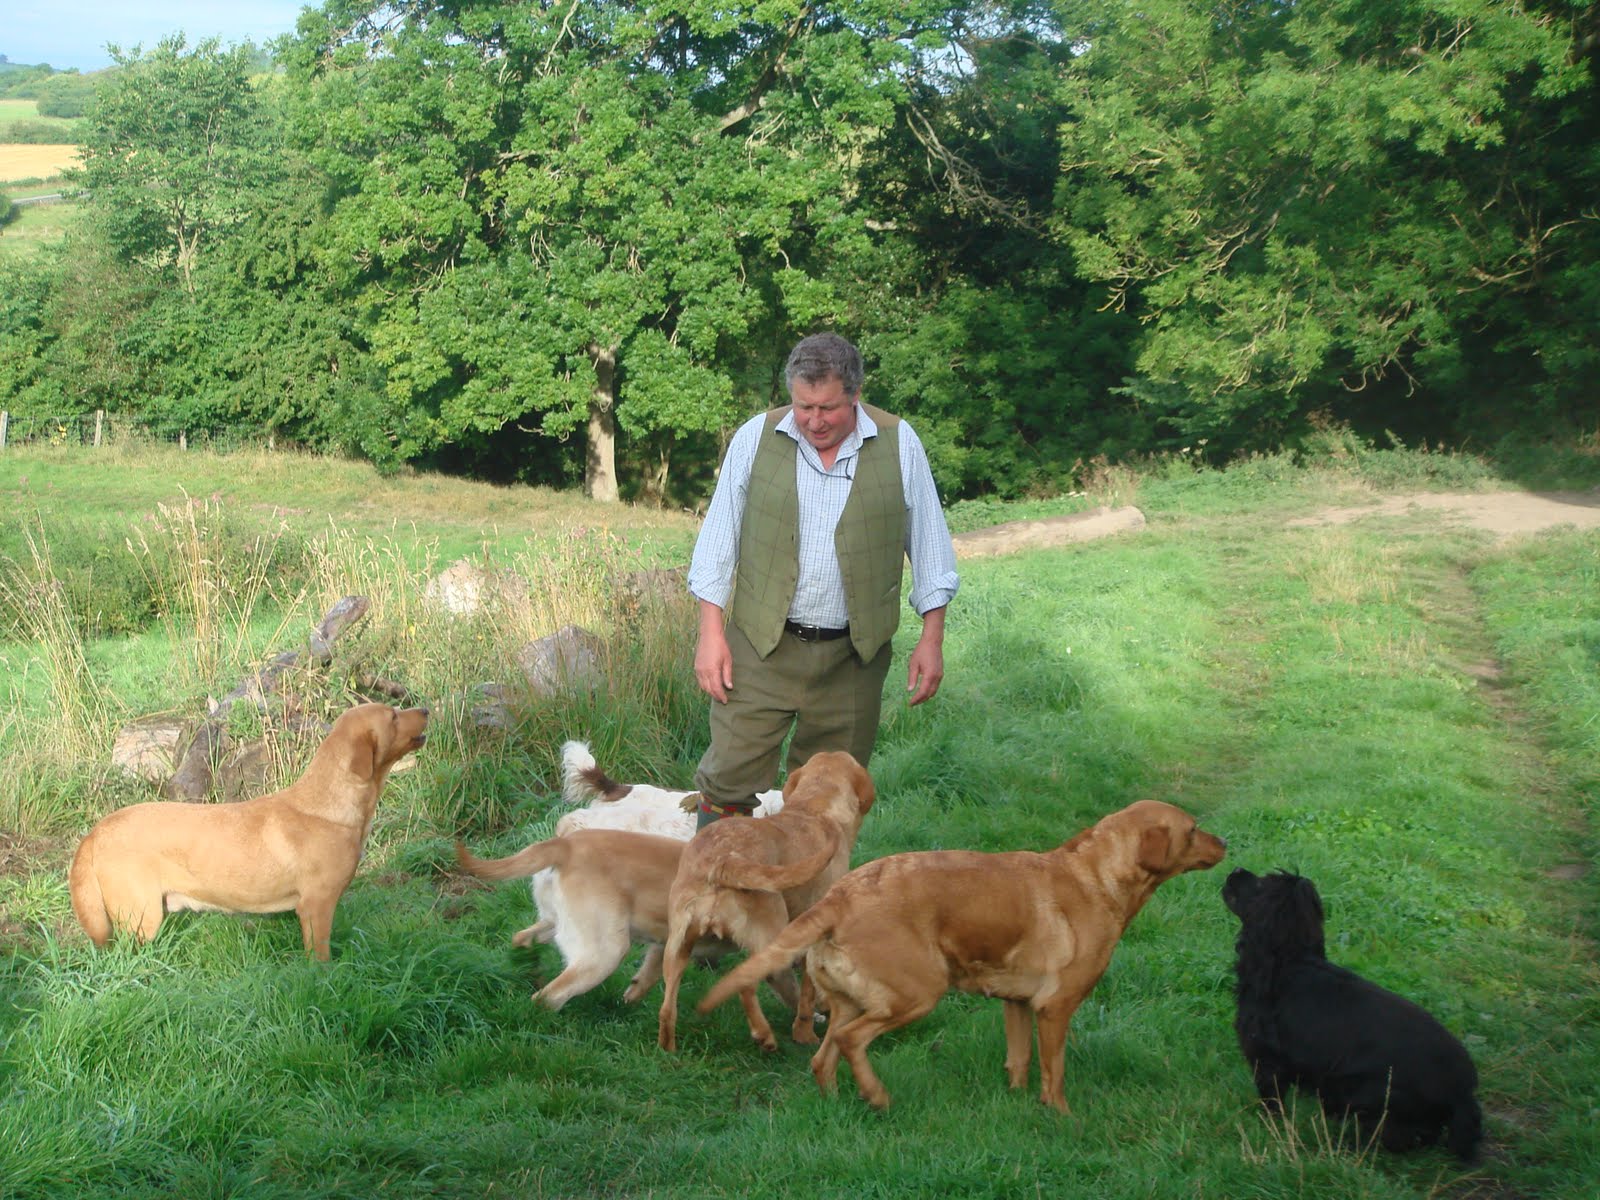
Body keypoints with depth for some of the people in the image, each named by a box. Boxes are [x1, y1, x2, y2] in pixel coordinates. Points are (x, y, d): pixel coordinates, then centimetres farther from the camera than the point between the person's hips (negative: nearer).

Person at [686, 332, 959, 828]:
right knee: (729, 777, -5)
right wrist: (711, 632, -1)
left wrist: (932, 637, 3)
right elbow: (718, 539, 4)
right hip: (760, 646, 0)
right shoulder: (755, 438, -1)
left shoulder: (899, 444, -1)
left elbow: (928, 545, 6)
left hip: (853, 656, 0)